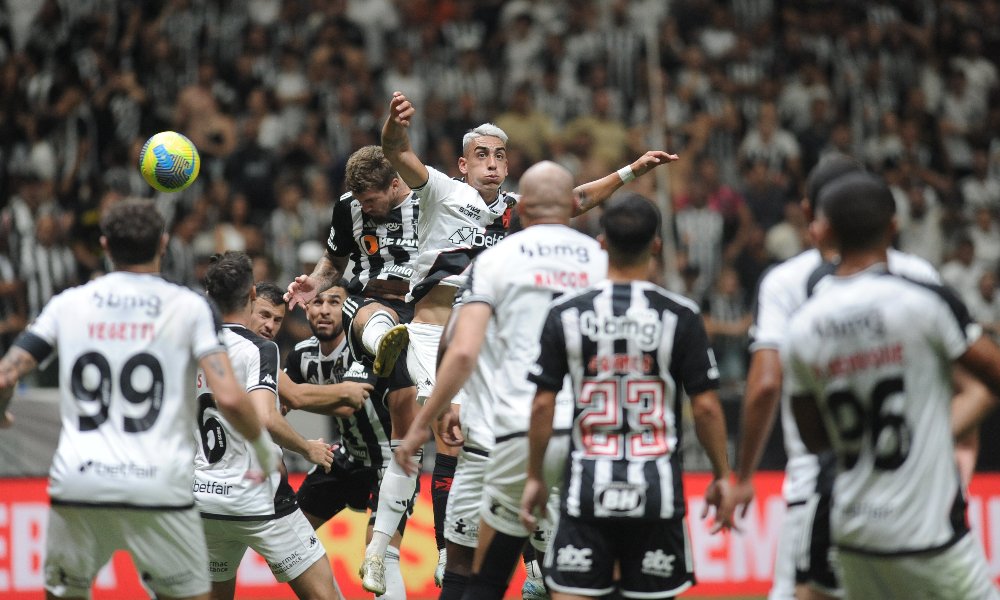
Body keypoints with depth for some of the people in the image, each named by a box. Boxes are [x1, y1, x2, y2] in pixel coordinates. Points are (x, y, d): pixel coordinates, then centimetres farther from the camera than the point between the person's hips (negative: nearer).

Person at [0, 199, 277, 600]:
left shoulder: (69, 304, 9)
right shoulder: (189, 307, 2)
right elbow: (229, 399, -8)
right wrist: (264, 450, 10)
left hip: (77, 484, 2)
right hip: (159, 488, -2)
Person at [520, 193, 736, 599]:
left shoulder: (566, 314, -2)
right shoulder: (680, 316, -5)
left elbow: (543, 405, 0)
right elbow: (705, 406, -4)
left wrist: (535, 477, 10)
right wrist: (721, 476, 8)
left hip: (587, 489, 0)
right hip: (656, 489, 0)